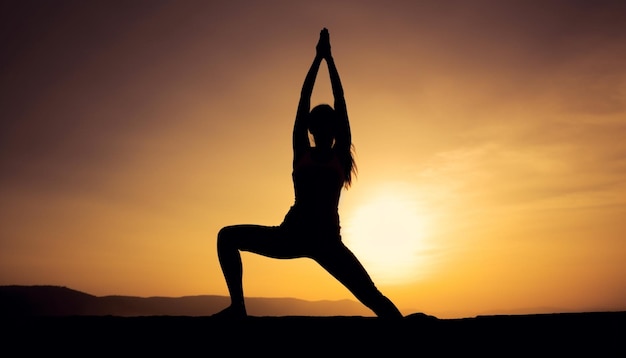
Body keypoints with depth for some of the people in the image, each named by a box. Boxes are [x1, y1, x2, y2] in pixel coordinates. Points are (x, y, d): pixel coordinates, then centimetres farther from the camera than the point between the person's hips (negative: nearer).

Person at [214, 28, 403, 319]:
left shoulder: (340, 154, 8)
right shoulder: (302, 152, 11)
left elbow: (340, 100, 6)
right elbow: (304, 98, 11)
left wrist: (329, 59, 11)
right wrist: (318, 58, 15)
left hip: (327, 240, -1)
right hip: (293, 234, 1)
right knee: (227, 236, -8)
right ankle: (238, 306, -9)